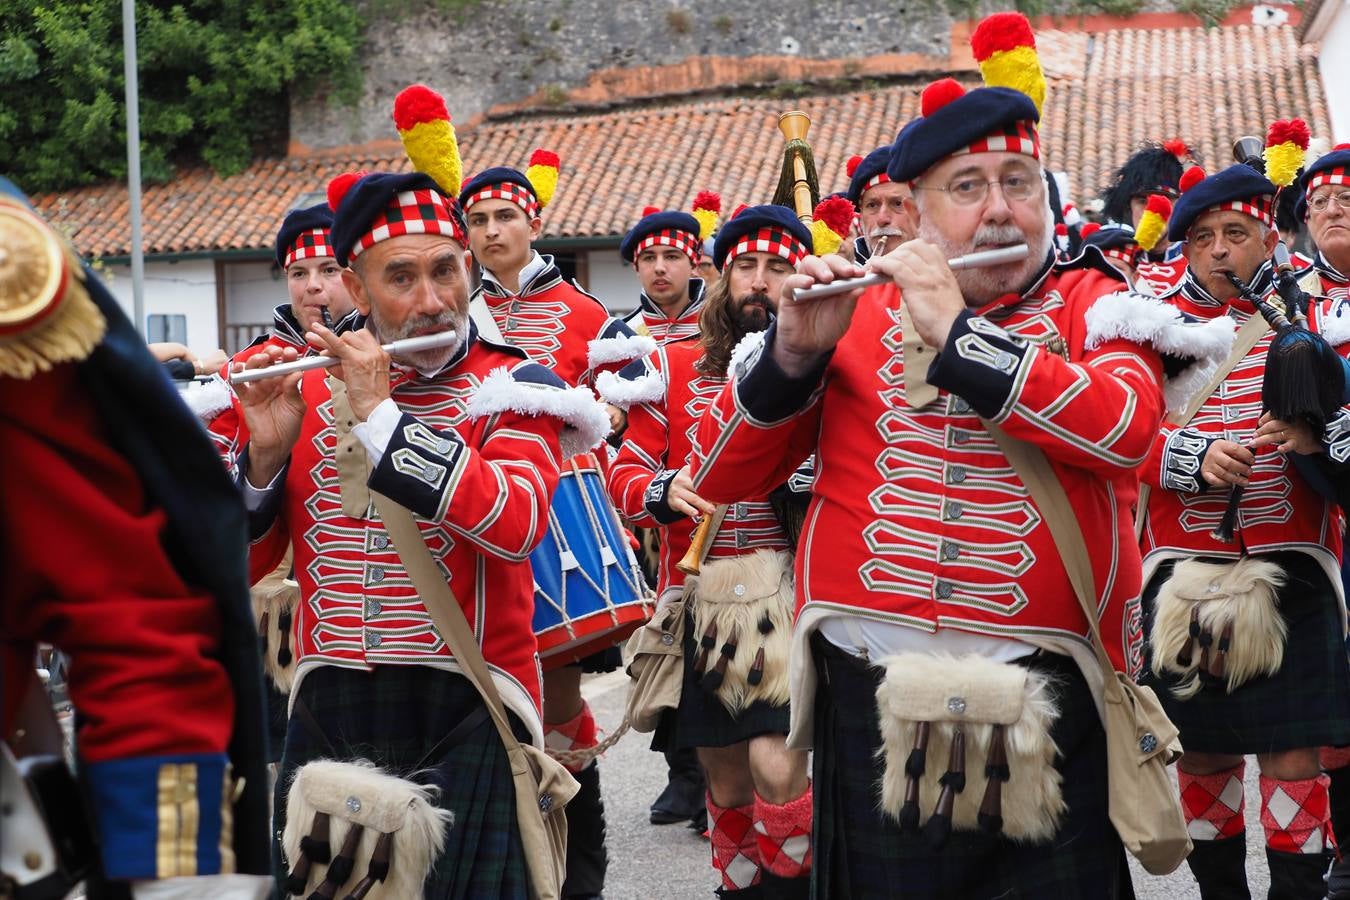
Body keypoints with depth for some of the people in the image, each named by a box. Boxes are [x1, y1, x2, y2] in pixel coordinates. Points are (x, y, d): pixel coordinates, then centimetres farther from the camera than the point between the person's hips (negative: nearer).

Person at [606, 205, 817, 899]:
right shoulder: (675, 368, 6)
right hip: (700, 599, 3)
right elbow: (625, 473, 7)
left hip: (788, 590, -3)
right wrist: (662, 492, -14)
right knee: (726, 784, 11)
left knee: (776, 766, -16)